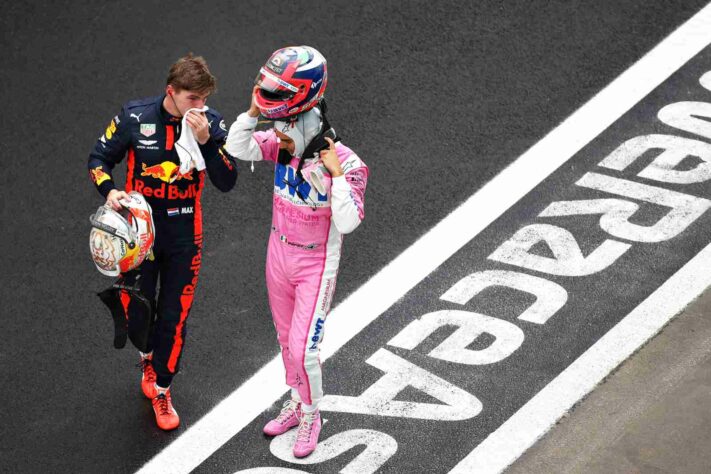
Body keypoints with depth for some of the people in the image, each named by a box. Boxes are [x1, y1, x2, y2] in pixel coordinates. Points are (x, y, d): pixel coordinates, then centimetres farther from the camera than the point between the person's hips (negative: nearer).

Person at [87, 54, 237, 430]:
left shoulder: (211, 123, -10)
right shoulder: (135, 118, -12)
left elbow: (226, 182, -15)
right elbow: (100, 157, 1)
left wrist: (206, 141, -27)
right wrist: (109, 190, -18)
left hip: (184, 236, 0)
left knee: (174, 318, 6)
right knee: (135, 311, 10)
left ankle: (161, 389, 26)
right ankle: (148, 357, 44)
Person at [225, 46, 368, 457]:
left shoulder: (346, 164, -28)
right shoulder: (283, 143, -11)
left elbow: (348, 223, -32)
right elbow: (237, 149, -10)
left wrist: (337, 174, -40)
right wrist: (254, 111, -23)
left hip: (315, 266, -6)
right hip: (279, 255, 6)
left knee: (303, 348, -4)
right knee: (288, 339, 21)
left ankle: (311, 418, 20)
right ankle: (297, 404, 41)